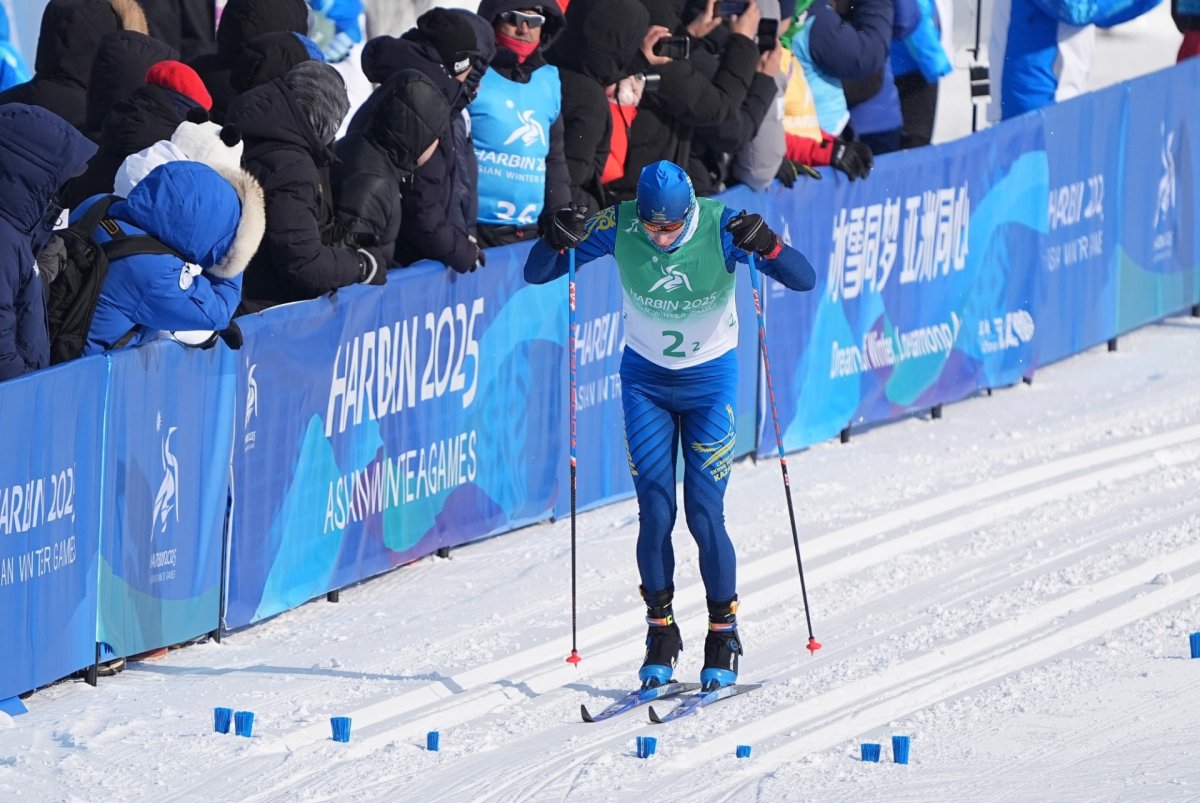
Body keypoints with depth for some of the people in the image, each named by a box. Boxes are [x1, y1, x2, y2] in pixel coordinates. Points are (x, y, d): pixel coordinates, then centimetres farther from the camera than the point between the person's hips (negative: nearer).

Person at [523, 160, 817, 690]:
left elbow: (803, 280, -25)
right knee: (655, 514, -4)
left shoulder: (721, 227, -22)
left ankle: (724, 632, 9)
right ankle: (660, 633, 11)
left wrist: (766, 245, -45)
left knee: (705, 515, -8)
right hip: (646, 381, 2)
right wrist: (558, 240, -35)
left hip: (710, 382, -2)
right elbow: (535, 274, -13)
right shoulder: (618, 228, -18)